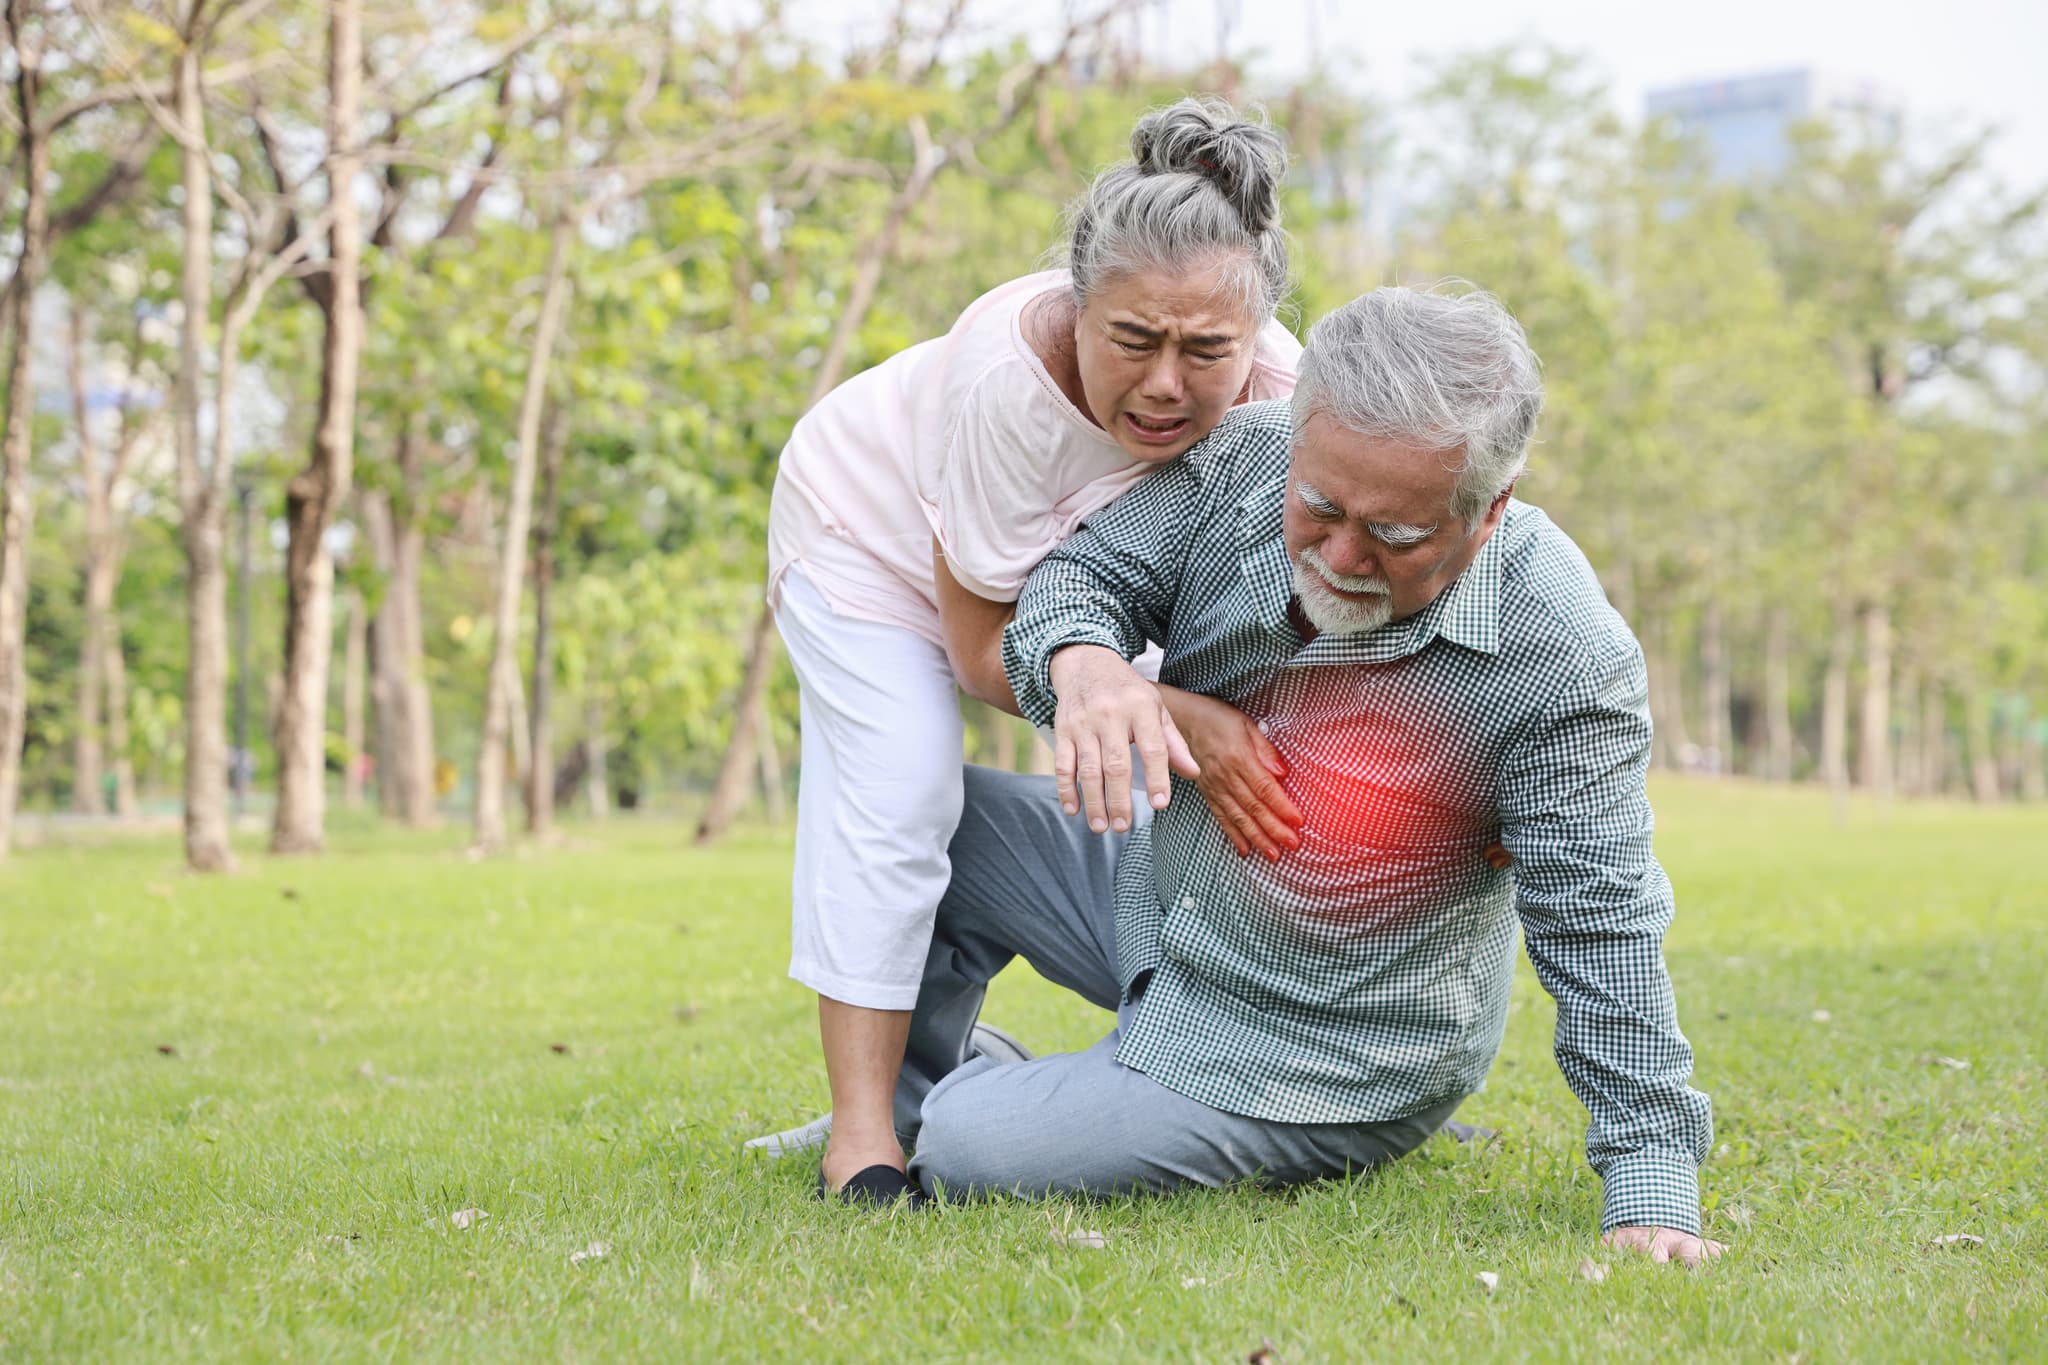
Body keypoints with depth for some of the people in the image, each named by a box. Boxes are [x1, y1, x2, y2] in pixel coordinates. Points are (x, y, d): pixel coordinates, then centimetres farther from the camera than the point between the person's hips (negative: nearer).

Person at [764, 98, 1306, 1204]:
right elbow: (982, 652, -33)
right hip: (874, 532, -4)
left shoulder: (1279, 398, -33)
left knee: (1179, 793, -3)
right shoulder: (1012, 376, -45)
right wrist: (1173, 715, -44)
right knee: (899, 791, -19)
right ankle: (860, 1131, -13)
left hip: (1068, 558, 5)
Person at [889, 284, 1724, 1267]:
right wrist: (1083, 662, -33)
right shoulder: (1243, 459, -16)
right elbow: (1089, 569, -7)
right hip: (1160, 893, 6)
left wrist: (1652, 1188, -24)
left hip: (1322, 1058, -6)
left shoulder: (1564, 660, -29)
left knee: (971, 1154, -16)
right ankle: (894, 1108, 33)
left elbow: (1601, 928, -24)